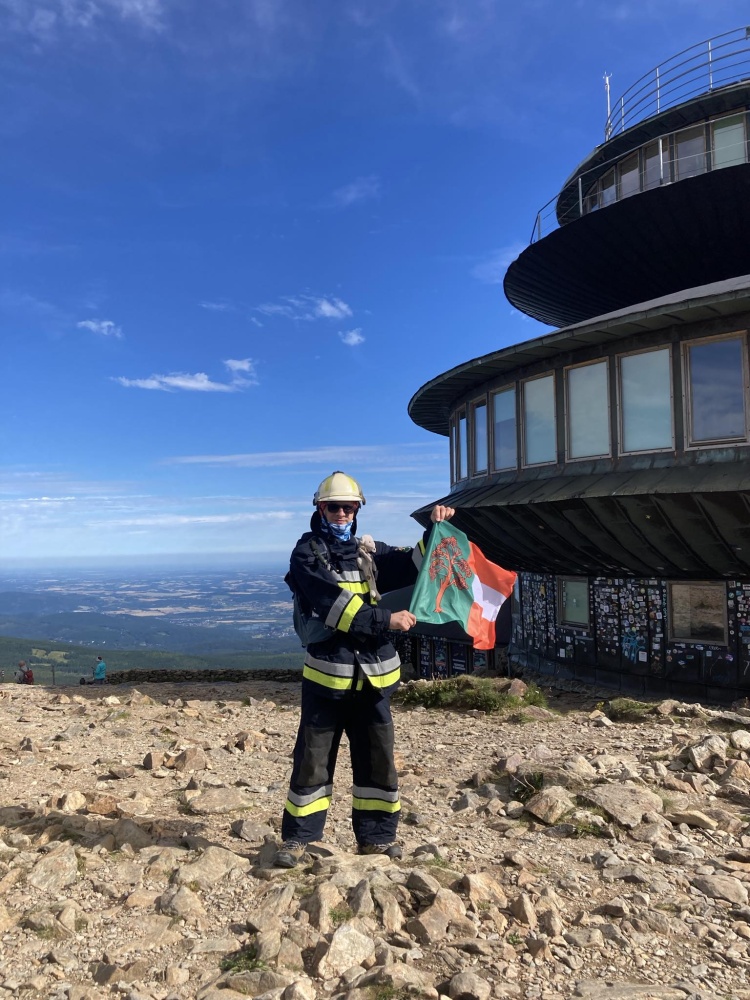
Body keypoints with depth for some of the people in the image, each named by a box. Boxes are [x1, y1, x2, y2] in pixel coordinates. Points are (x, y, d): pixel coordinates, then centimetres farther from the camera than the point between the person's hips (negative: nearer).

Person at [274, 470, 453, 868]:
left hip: (373, 674, 5)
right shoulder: (306, 554, -5)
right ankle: (297, 838, 21)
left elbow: (415, 565, 10)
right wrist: (386, 620, -23)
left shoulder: (369, 551, 11)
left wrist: (436, 531, -4)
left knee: (378, 759, 13)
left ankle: (376, 836, 28)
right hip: (327, 673, -4)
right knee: (312, 758, 6)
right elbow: (333, 604, -18)